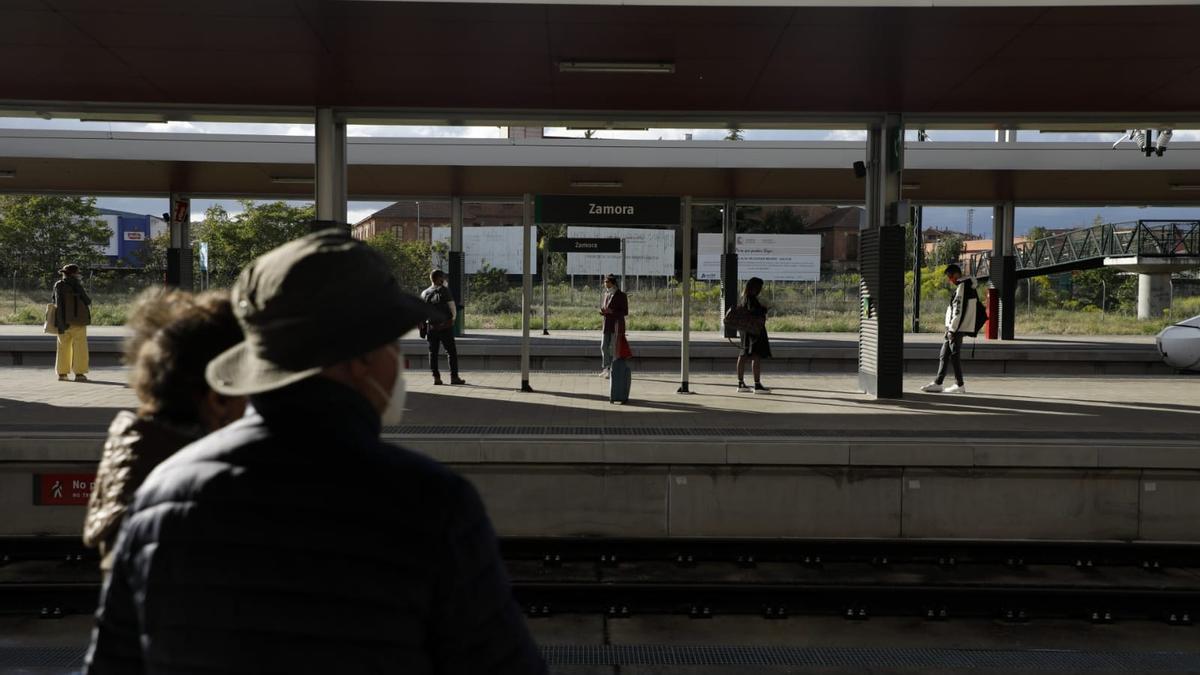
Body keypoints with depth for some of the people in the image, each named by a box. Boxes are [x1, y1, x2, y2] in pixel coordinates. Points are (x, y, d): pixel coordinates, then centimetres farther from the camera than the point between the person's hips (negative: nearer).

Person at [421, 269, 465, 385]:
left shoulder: (424, 293, 7)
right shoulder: (444, 291, -9)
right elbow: (453, 309, -11)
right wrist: (453, 317, 7)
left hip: (431, 327, 4)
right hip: (445, 326, -4)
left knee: (433, 352, 9)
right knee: (451, 351, 2)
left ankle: (436, 377, 6)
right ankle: (454, 377, 0)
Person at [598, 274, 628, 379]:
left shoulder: (621, 295, -8)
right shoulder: (606, 294, 12)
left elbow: (625, 312, -10)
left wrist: (611, 311, -21)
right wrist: (603, 312, 0)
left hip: (616, 325, -7)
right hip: (606, 325, 7)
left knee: (614, 348, -6)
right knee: (604, 347, 6)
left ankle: (613, 371, -3)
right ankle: (605, 369, 16)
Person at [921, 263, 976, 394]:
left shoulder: (962, 288, -15)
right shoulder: (967, 287, 17)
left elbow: (958, 311, -20)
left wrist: (952, 329, -18)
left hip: (956, 328, -10)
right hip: (953, 328, 10)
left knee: (954, 355, -3)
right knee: (944, 355, 11)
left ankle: (960, 385, 4)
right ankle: (938, 383, 14)